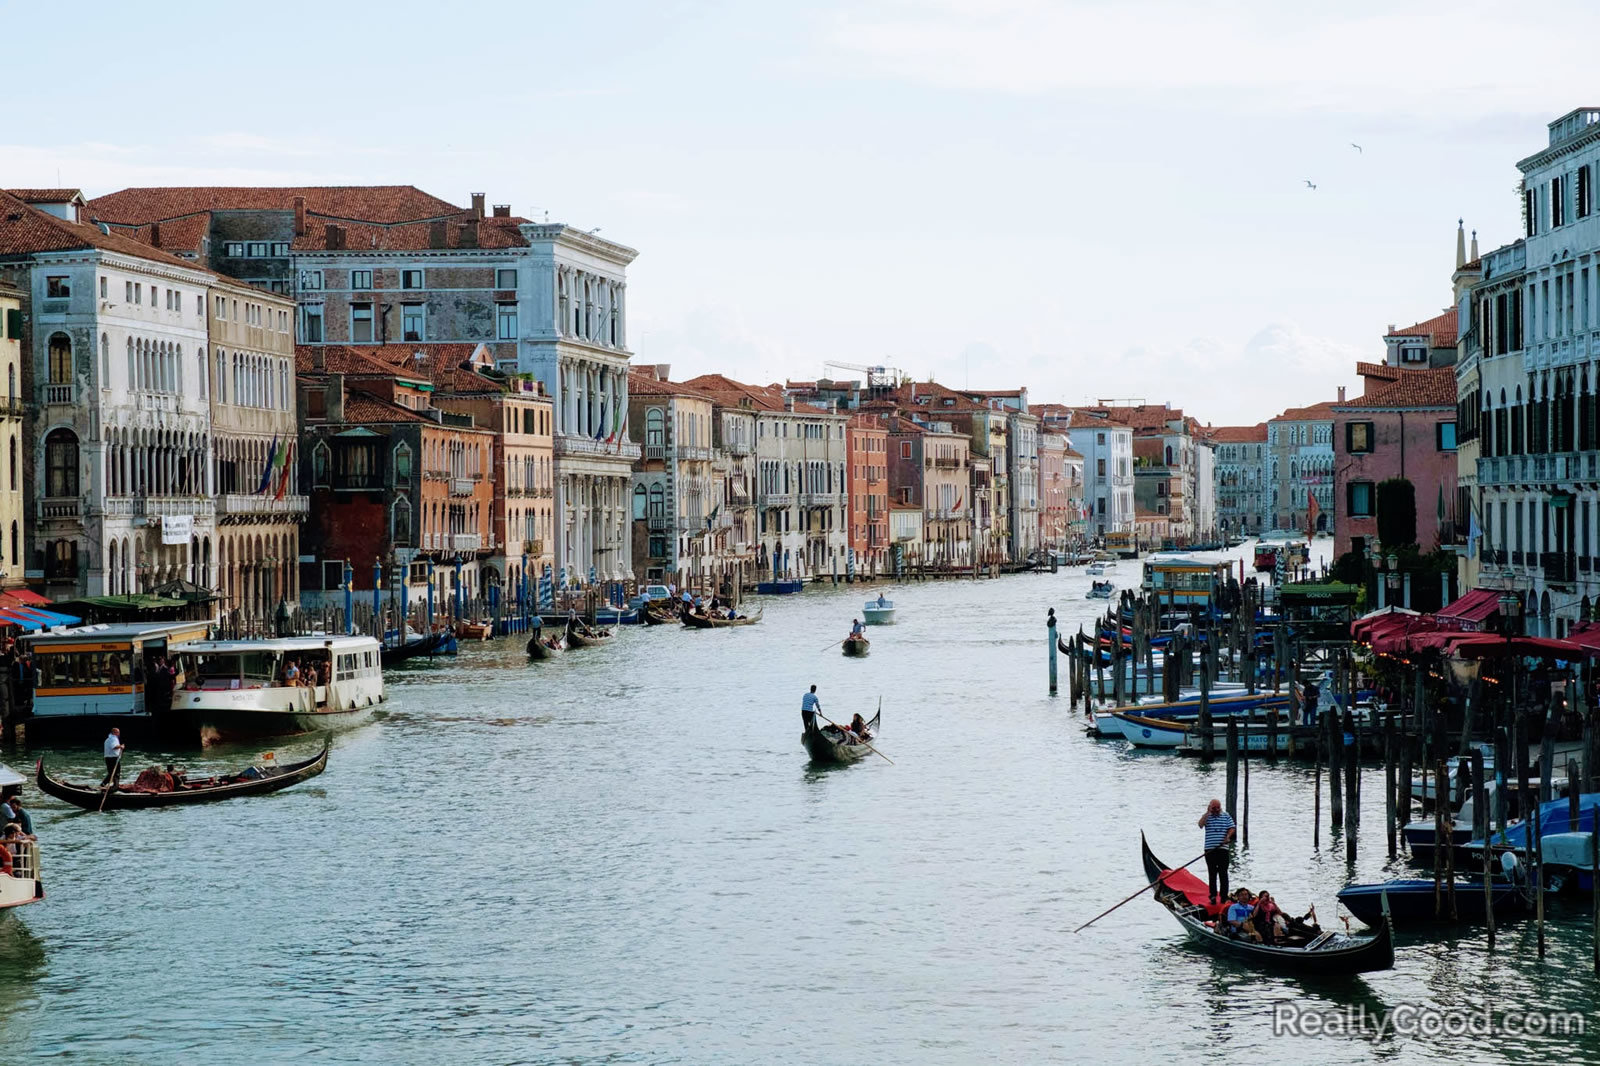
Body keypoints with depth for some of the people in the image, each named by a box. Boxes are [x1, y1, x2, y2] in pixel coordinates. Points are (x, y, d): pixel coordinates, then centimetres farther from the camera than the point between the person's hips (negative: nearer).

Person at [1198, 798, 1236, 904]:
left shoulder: (1226, 815, 7)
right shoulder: (1206, 816, 6)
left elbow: (1231, 828, 6)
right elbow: (1200, 825, -12)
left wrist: (1227, 837, -12)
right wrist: (1208, 812, -12)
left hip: (1222, 848, -1)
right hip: (1210, 849, 1)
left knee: (1223, 873, -1)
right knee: (1212, 873, 6)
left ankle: (1224, 896, 2)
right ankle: (1213, 896, 11)